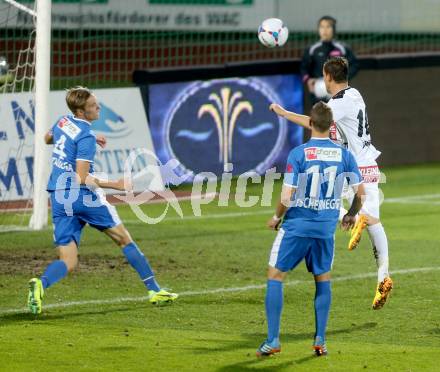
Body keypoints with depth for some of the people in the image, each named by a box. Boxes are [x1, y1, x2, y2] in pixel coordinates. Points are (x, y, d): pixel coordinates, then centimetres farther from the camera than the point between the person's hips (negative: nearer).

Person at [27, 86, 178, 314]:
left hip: (58, 199, 6)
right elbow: (82, 178, -19)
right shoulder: (86, 137, -14)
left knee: (68, 262, 3)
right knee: (125, 240, 13)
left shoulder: (62, 123, 9)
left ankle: (41, 284, -30)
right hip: (82, 196, -6)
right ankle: (154, 290, 17)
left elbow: (47, 139, 33)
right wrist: (115, 185, -11)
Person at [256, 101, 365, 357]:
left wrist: (276, 217, 6)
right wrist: (352, 215, 23)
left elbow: (287, 197, -13)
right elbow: (360, 192, 3)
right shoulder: (344, 154, -1)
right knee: (323, 280, 18)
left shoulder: (298, 154, -11)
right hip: (326, 228, 3)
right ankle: (320, 341, 13)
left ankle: (273, 340, 2)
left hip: (297, 225, -3)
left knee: (275, 277, 8)